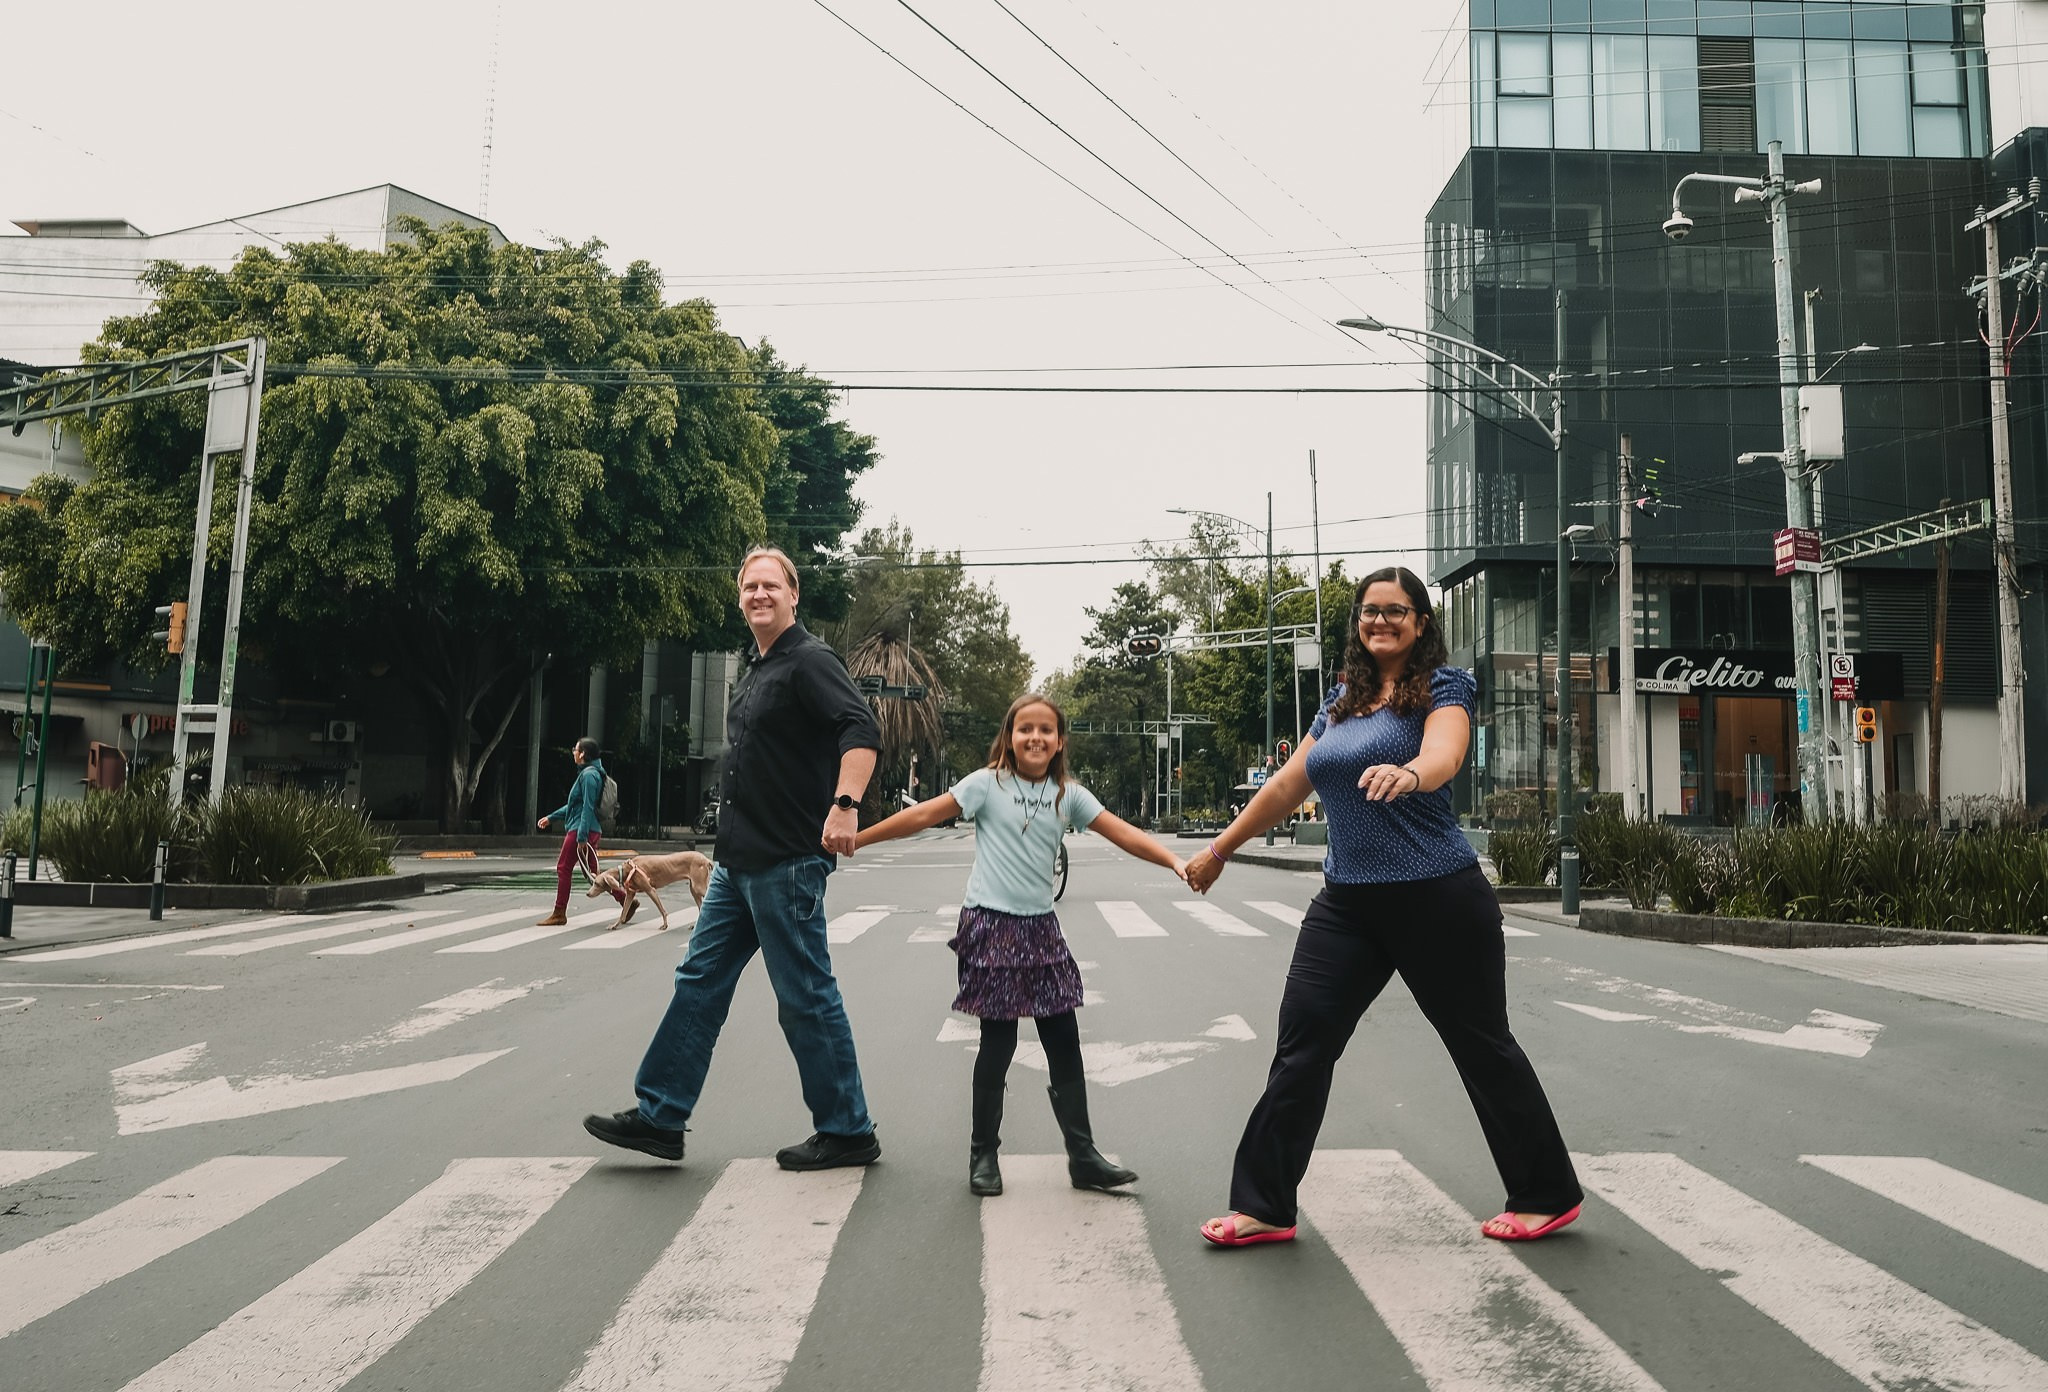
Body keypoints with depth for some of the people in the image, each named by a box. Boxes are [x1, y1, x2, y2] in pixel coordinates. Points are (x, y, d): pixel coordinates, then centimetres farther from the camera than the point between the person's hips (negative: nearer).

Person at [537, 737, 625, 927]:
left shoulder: (589, 775, -14)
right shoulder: (587, 773, 18)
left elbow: (588, 808, -20)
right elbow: (574, 804, 27)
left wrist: (582, 837, -23)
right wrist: (551, 818, 31)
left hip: (582, 830, -10)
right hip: (592, 831, 10)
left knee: (563, 868, -1)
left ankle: (559, 914, 5)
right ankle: (626, 900, 7)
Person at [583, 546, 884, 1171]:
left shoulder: (809, 661, -11)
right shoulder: (755, 671, 18)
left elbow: (861, 730, -25)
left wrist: (845, 804, -38)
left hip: (787, 861, -10)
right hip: (738, 860, 10)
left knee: (805, 997, -2)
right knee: (701, 980, 12)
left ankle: (848, 1131, 11)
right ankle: (659, 1117, 22)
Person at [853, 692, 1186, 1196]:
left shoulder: (1068, 794, 5)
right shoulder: (988, 783, -5)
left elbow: (1122, 833, 0)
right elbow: (922, 816, -5)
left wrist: (1173, 860, -12)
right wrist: (853, 840, -7)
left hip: (1041, 928, 4)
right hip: (992, 926, -4)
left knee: (1064, 1040, 5)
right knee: (998, 1041, 0)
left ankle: (1082, 1156, 14)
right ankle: (983, 1155, 17)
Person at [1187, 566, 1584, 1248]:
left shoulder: (1443, 686, -5)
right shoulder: (1342, 700, 13)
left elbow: (1443, 755, -27)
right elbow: (1288, 784, 19)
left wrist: (1409, 774, -50)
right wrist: (1220, 848, 23)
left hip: (1436, 898, -6)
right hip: (1348, 901, 6)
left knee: (1482, 1046, 7)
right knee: (1301, 1044, 0)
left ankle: (1546, 1196, 27)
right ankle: (1263, 1206, 9)